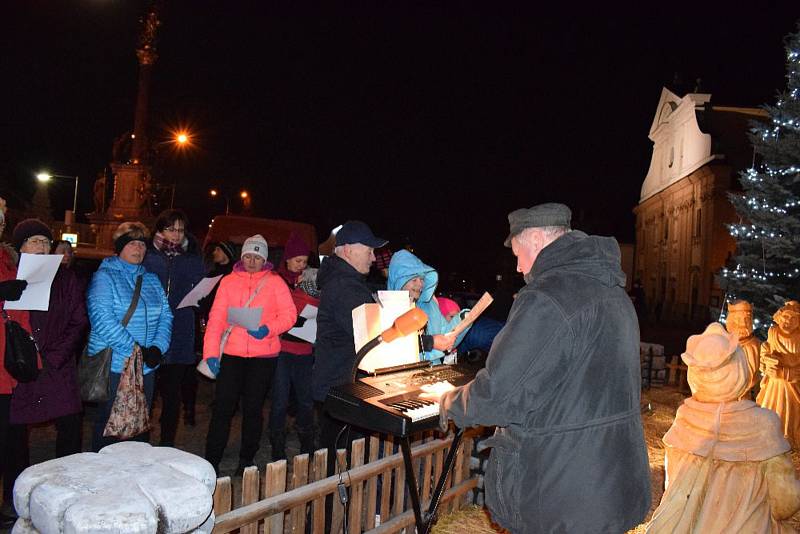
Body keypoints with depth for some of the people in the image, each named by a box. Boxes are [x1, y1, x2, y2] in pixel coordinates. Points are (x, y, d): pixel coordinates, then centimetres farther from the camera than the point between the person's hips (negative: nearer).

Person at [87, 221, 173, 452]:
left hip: (147, 366, 6)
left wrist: (158, 347, -9)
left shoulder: (151, 279, 14)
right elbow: (102, 319, -16)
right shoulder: (104, 276, -4)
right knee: (110, 424, 3)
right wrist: (136, 350, -19)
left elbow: (166, 316, 9)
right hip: (114, 365, -5)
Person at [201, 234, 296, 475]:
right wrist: (211, 352, -8)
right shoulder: (228, 282, 6)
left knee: (253, 408, 10)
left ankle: (246, 460, 25)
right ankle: (211, 462, 12)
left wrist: (269, 329, -21)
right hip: (231, 354, 1)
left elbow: (289, 314, -3)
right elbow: (216, 318, 1)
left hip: (263, 356, 0)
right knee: (223, 408, 1)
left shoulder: (275, 282, 3)